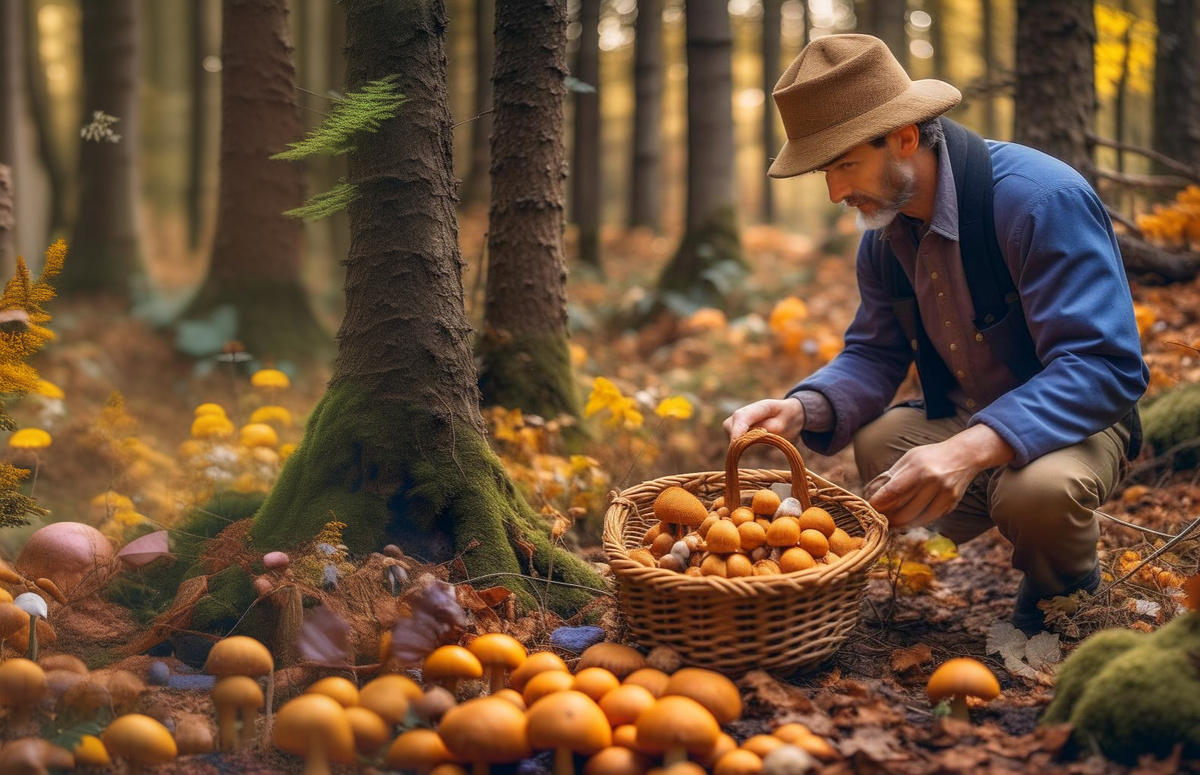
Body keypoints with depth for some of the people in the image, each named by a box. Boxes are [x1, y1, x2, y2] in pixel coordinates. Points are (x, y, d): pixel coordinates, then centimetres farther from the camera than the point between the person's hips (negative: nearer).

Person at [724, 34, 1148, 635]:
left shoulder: (1044, 200, -26)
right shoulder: (883, 231, -2)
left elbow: (1103, 364, -32)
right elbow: (873, 355, 4)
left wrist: (973, 449, -46)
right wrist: (803, 409, -21)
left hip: (1069, 422, -6)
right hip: (958, 422, 6)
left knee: (1037, 492, -37)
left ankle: (1067, 596, -2)